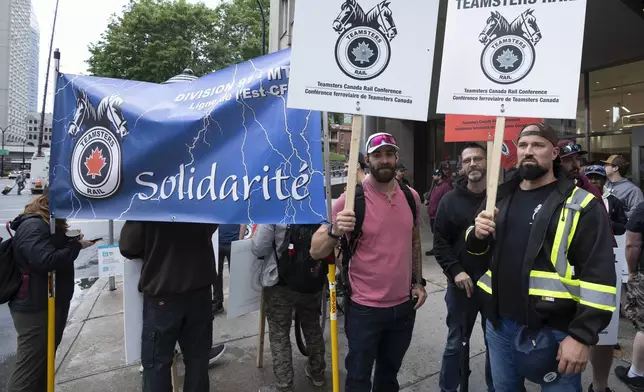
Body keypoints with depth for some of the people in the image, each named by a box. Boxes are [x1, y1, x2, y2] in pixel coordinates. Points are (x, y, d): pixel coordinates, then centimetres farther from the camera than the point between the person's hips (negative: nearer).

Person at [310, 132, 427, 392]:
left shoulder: (411, 197, 0)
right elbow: (316, 252, -16)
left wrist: (418, 282, 12)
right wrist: (335, 230, -35)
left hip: (404, 306, 5)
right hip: (365, 309, -4)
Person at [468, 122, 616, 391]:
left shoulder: (582, 206, -8)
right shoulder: (500, 197, 8)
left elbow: (599, 276, -12)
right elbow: (477, 249, 18)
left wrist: (582, 335, -16)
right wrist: (477, 234, -5)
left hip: (552, 331, -5)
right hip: (499, 324, 5)